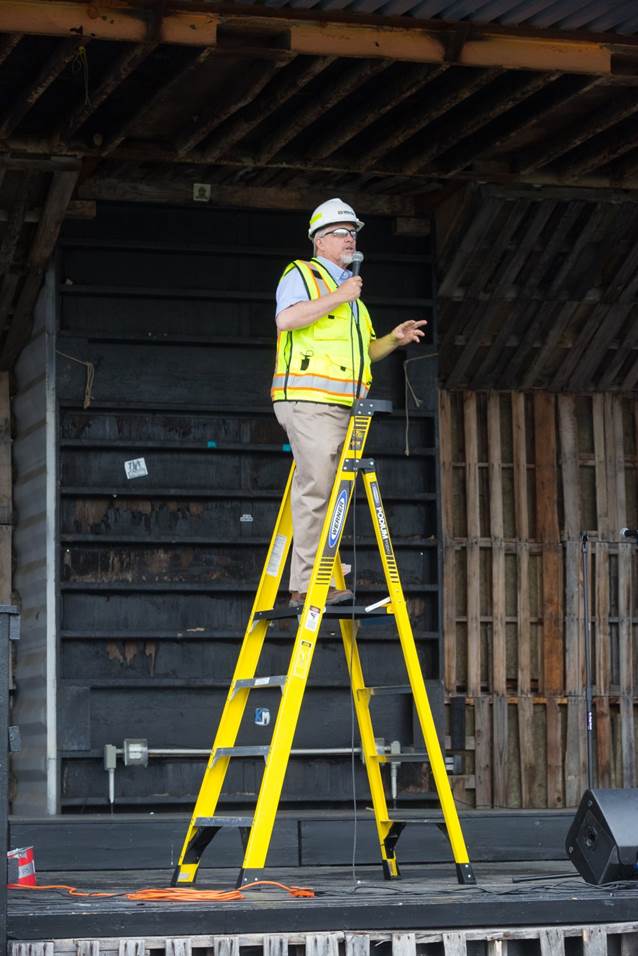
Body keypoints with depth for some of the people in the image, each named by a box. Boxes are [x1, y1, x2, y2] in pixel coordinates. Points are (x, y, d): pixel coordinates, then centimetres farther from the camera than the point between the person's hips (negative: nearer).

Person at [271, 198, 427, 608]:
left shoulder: (349, 289, 28)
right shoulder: (301, 274, 2)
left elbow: (364, 351, 32)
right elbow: (287, 319, -19)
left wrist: (394, 339, 14)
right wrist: (338, 297, -15)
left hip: (344, 406, 9)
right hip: (309, 401, -9)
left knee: (335, 493, 6)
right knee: (316, 490, -14)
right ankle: (307, 585, -16)